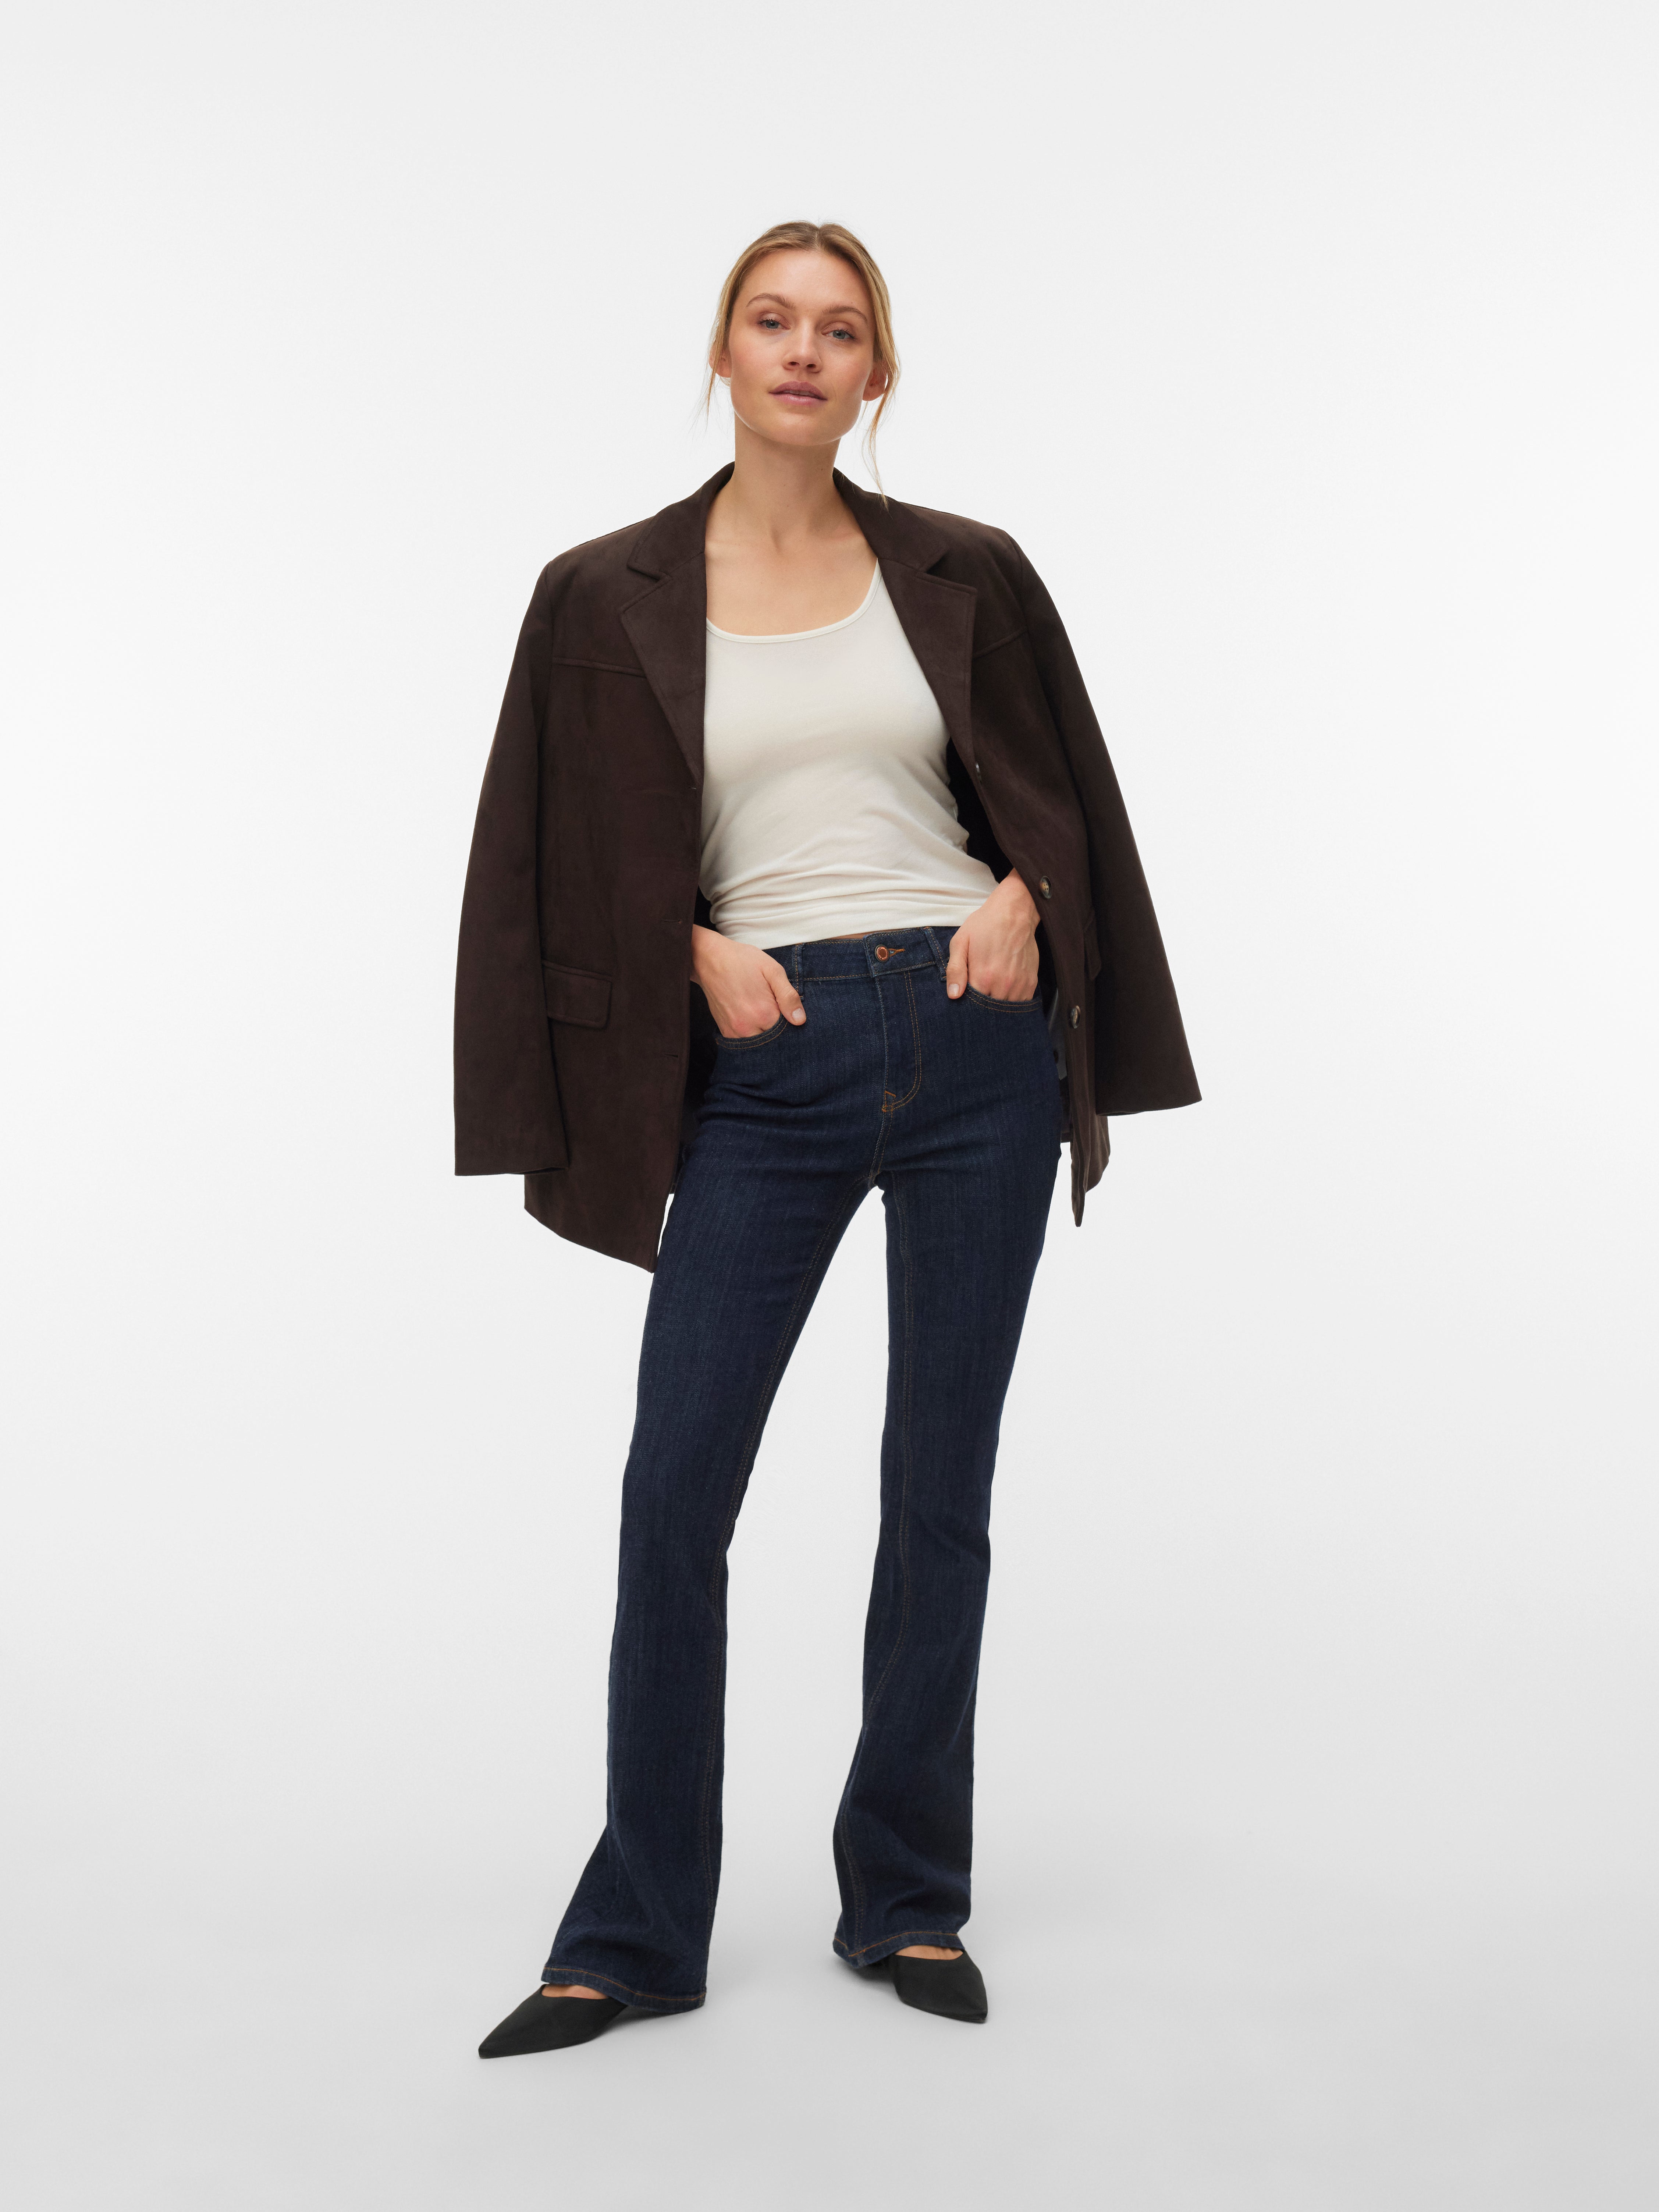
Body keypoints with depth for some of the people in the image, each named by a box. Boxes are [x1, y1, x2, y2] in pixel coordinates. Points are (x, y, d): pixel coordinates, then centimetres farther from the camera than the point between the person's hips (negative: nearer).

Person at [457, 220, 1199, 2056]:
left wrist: (1022, 901, -6)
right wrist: (697, 950, -10)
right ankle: (632, 1936, 13)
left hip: (972, 1047, 1)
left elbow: (1061, 798, 13)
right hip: (763, 1067, -1)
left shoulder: (965, 576, 7)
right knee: (676, 1489, -3)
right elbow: (571, 860, 6)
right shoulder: (612, 597, 4)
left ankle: (908, 1901, 24)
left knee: (941, 1488, 7)